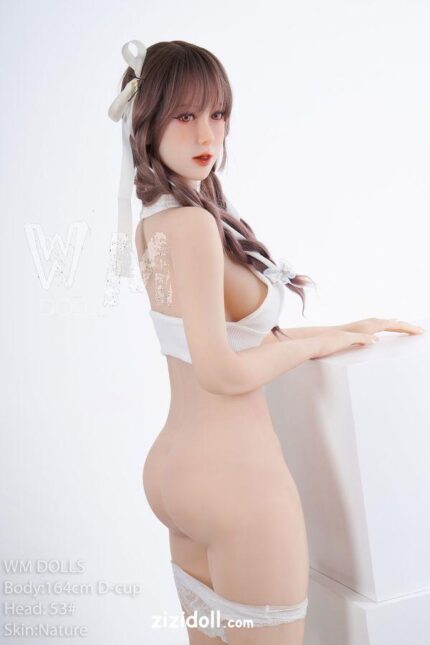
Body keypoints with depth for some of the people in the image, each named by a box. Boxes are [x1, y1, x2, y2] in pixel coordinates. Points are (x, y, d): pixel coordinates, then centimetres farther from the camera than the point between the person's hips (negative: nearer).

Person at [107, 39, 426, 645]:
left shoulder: (152, 223, 8)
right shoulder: (195, 224, -20)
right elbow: (223, 372, -23)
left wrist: (345, 328, 13)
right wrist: (322, 341, -8)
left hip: (173, 471, 9)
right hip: (236, 482, -9)